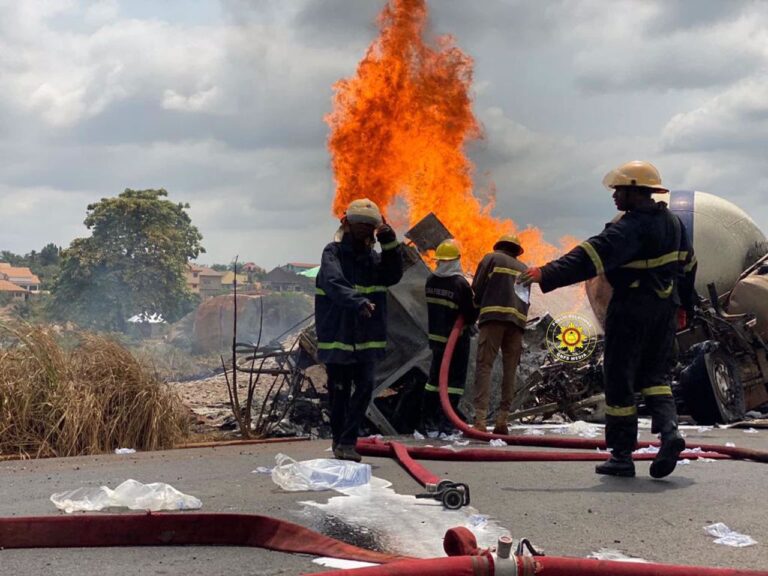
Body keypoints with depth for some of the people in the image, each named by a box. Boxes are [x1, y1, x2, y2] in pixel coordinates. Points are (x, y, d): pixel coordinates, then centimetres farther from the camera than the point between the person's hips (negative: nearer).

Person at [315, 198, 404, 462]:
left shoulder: (372, 256, 12)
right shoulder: (333, 253, -5)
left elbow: (393, 276, -4)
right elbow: (334, 284, -24)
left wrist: (390, 244, -16)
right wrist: (358, 301, -42)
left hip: (366, 338, 4)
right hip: (337, 336, -4)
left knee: (365, 387, -7)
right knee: (339, 392, 5)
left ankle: (347, 441, -3)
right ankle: (340, 441, 20)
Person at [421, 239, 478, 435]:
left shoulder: (431, 281, 1)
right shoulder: (460, 283, -20)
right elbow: (471, 312, -17)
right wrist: (468, 324, 5)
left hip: (436, 336, 6)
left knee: (435, 375, 16)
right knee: (455, 378, 0)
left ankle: (428, 420, 20)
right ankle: (445, 422, -4)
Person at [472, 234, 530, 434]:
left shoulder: (492, 258, 14)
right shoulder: (524, 268, 27)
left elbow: (477, 288, 7)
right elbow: (526, 299, 21)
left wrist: (479, 305, 23)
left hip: (494, 315, -4)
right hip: (518, 319, 4)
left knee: (484, 366, -8)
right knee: (510, 370, 7)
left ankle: (480, 420, -20)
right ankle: (502, 421, 1)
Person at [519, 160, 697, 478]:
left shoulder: (630, 227, -19)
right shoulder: (672, 221, 9)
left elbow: (591, 256, -30)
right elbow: (687, 263, 19)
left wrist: (547, 274, -35)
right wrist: (683, 304, 29)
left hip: (632, 309, -8)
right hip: (666, 305, 8)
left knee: (619, 379, 2)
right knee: (654, 374, 16)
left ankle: (622, 455, 6)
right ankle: (668, 429, -9)